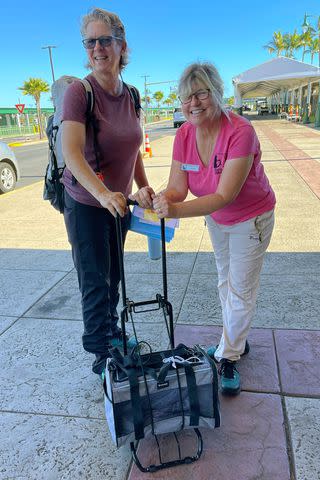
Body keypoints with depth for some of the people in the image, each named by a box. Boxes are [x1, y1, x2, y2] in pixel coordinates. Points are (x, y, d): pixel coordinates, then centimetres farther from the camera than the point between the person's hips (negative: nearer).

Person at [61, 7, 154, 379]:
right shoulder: (79, 91, -17)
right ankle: (101, 355, 25)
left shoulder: (130, 96, 3)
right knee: (95, 281, 4)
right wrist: (103, 194, -41)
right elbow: (72, 153, -28)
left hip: (119, 202, 6)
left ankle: (112, 330, 44)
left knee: (113, 275, 20)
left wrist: (143, 187, 4)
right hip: (86, 203, -6)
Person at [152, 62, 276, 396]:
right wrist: (162, 199, -41)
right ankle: (236, 342, 42)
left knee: (241, 289, 3)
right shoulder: (184, 134, -15)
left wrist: (177, 210, -49)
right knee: (225, 281, 19)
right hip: (216, 218, 6)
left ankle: (227, 358, 22)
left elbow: (224, 196, -38)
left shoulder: (240, 132, -33)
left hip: (251, 218, -6)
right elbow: (178, 187, -18)